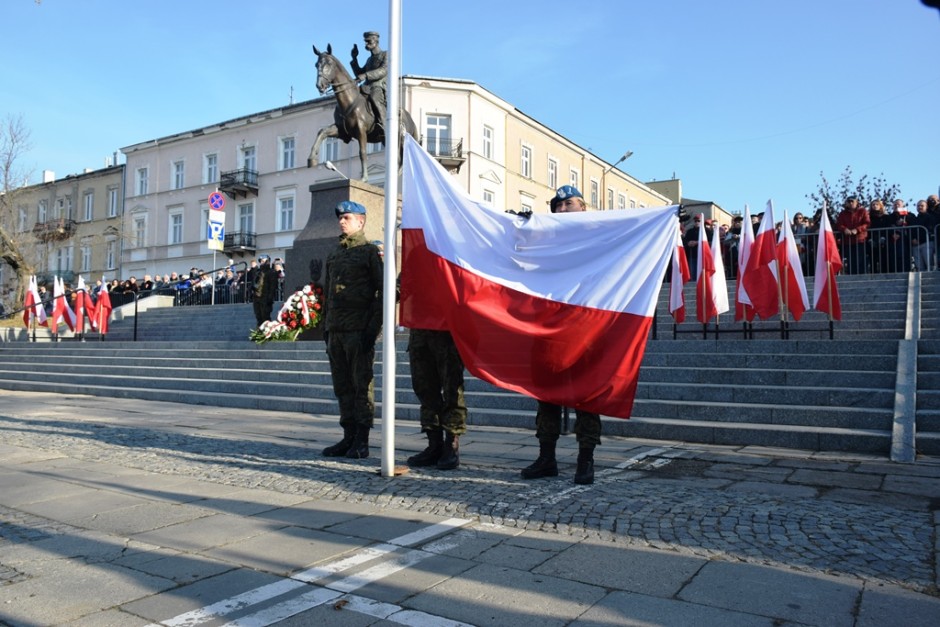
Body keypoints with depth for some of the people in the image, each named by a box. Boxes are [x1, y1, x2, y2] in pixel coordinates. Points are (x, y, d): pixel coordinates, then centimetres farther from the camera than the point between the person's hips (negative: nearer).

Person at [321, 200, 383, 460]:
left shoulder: (371, 251, -1)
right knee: (342, 385, 9)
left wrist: (373, 328, -14)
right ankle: (349, 437, 17)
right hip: (336, 331, 7)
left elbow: (383, 292, -8)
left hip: (360, 331, -7)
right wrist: (326, 326, 16)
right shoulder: (334, 255, 20)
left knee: (362, 384, -3)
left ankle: (361, 441, 4)